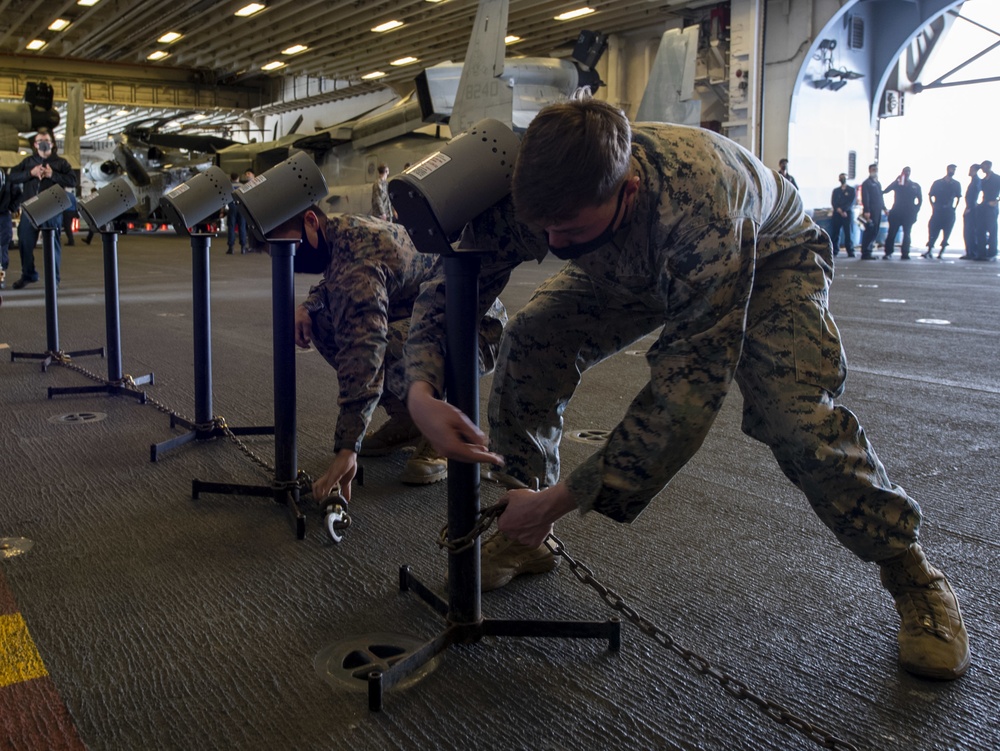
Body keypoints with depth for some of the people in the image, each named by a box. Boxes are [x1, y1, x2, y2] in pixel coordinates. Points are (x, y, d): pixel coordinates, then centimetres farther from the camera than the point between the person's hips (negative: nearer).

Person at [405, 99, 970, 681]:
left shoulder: (699, 208, -47)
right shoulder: (538, 194, -32)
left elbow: (692, 385, -46)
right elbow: (451, 284, -20)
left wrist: (563, 498, -44)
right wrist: (422, 392, -41)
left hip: (768, 261, -4)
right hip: (631, 268, 5)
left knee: (797, 416, -28)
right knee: (531, 342, -18)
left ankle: (911, 573, 0)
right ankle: (525, 541, 1)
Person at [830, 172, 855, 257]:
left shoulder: (852, 190, 10)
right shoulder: (836, 190, 19)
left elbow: (852, 201, -2)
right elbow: (833, 202, 7)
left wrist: (843, 210, -14)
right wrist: (838, 210, -12)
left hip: (848, 213, -3)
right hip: (837, 214, 3)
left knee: (848, 233, -9)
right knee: (835, 233, -3)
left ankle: (850, 251, -10)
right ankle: (834, 251, 2)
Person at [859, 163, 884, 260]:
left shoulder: (878, 183, 21)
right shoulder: (867, 183, -5)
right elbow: (865, 198, -13)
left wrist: (884, 208, 18)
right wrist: (866, 211, -21)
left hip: (877, 212, 8)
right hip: (870, 213, -8)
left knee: (874, 233, 9)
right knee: (869, 232, -9)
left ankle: (868, 253, 14)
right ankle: (865, 253, -6)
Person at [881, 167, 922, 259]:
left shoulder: (915, 186, 10)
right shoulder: (897, 184, 7)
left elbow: (920, 200, 13)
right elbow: (885, 191, -8)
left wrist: (915, 210, 0)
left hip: (909, 214, 1)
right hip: (896, 213, -1)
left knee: (906, 234, 3)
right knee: (892, 233, -4)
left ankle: (905, 253, 6)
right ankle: (888, 253, -1)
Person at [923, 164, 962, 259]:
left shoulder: (956, 184, 9)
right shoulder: (937, 183, 4)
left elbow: (958, 197, 17)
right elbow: (930, 195, 9)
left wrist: (954, 208, 7)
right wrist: (933, 206, 0)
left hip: (949, 212, 1)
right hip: (937, 211, -1)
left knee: (946, 232, -3)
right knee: (933, 231, -6)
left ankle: (941, 251, 3)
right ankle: (929, 251, -2)